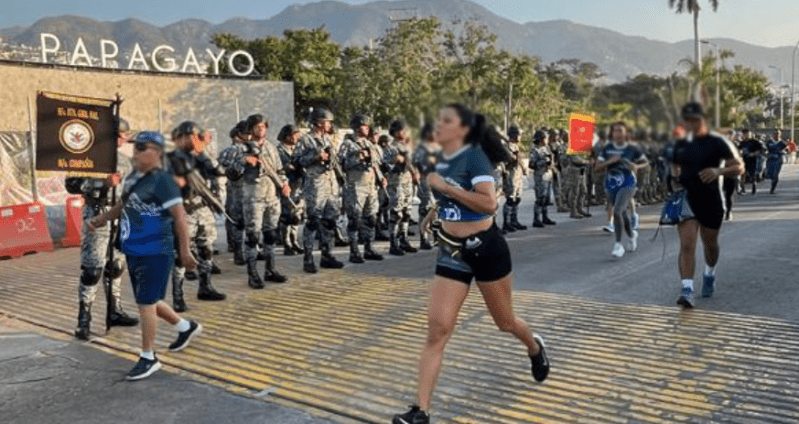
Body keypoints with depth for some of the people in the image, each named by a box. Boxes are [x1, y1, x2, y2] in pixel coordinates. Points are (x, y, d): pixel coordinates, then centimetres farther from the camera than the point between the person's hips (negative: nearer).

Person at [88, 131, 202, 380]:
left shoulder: (162, 180, -16)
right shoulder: (133, 177, 9)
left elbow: (180, 217, -17)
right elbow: (126, 206, 26)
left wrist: (185, 252, -18)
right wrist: (103, 218, 14)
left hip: (155, 253, -9)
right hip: (135, 252, 9)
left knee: (146, 303, -3)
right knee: (148, 301, 18)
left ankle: (148, 358, 11)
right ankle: (186, 327, 38)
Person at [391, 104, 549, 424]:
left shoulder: (475, 156, -16)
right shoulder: (441, 158, 5)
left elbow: (489, 203, -30)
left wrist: (446, 187, -29)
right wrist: (436, 210, 16)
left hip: (486, 248, -5)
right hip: (452, 252, 5)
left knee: (505, 322, 15)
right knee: (437, 329, -7)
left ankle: (535, 348, 51)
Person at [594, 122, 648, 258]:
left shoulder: (632, 149, -3)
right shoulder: (607, 149, 3)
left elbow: (646, 162, 9)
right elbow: (598, 166, 0)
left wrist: (636, 166, -11)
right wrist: (609, 161, -17)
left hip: (627, 186, -4)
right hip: (610, 186, 4)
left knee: (617, 212, -20)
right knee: (622, 214, 17)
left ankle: (618, 244, -13)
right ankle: (632, 235, 45)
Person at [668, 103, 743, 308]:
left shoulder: (717, 142, -4)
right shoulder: (680, 144, 8)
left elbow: (738, 167, -6)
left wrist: (718, 171, -24)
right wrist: (676, 179, 4)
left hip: (711, 200, -1)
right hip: (686, 199, 2)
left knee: (710, 244, 15)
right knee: (687, 245, -14)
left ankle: (709, 274, 45)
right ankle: (687, 290, -20)